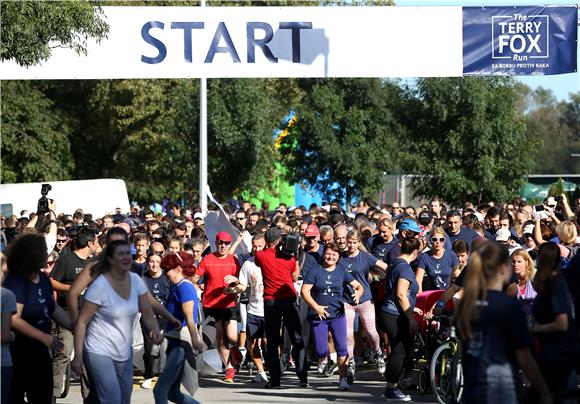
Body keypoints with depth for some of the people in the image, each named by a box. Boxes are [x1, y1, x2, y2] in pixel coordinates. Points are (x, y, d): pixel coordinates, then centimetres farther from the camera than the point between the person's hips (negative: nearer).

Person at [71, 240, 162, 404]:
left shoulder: (135, 280, -3)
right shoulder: (100, 286, -20)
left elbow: (148, 313, 0)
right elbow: (81, 322, -16)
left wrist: (155, 329, -22)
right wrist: (78, 357, -17)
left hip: (124, 353, 7)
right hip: (100, 353, -7)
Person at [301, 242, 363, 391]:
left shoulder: (342, 271, 7)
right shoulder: (315, 271, 1)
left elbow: (358, 285, 11)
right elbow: (305, 291, -5)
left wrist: (358, 294, -13)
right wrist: (316, 307, -17)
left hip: (337, 315, 1)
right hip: (318, 316, -1)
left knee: (342, 348, -12)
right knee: (321, 352, -4)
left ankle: (343, 379, -6)